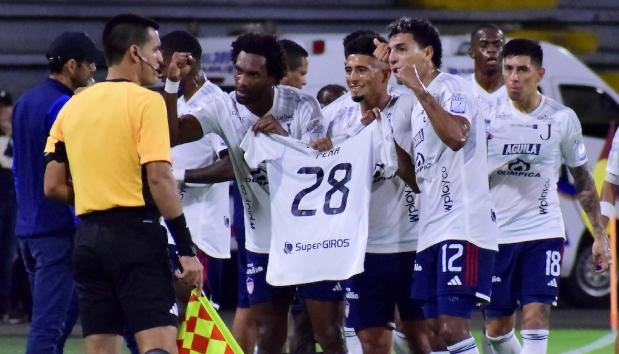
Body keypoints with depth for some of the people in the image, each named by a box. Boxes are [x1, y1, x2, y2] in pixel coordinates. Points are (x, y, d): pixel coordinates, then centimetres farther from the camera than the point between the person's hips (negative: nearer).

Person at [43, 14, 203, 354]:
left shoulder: (73, 106, 12)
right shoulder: (146, 101, -6)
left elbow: (53, 186, 10)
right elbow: (158, 177, -14)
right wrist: (186, 249, -13)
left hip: (88, 236, 7)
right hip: (135, 232, -6)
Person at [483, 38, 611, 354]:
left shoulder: (562, 118, -2)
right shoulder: (487, 115, -3)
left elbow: (582, 179, 8)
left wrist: (599, 234, 5)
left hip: (544, 233, -1)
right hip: (497, 235, 1)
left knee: (536, 315, -15)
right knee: (497, 327, 7)